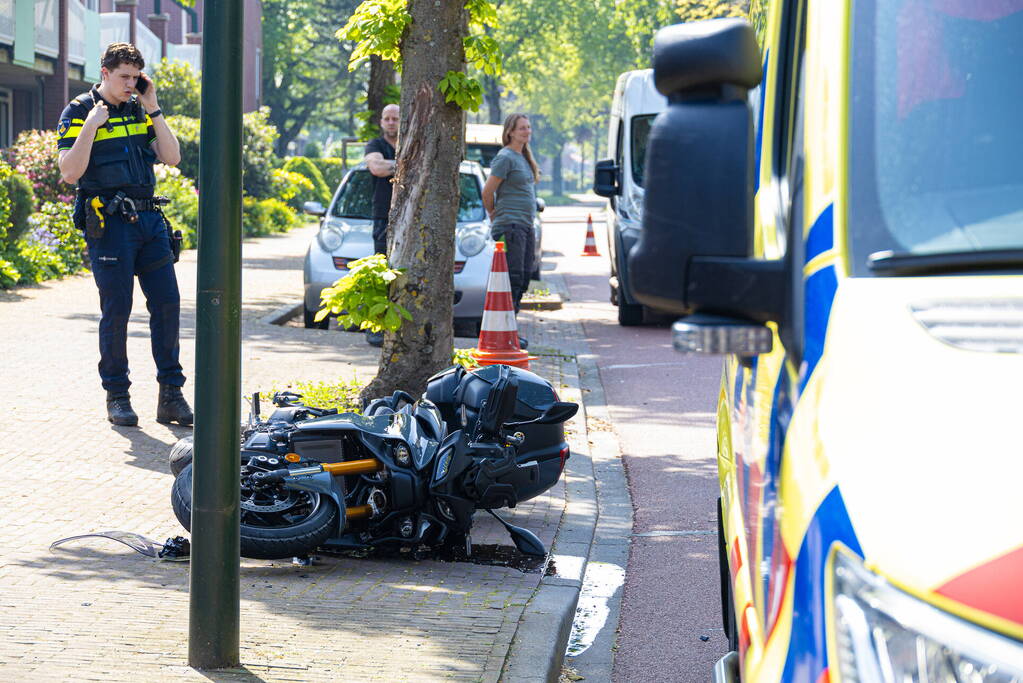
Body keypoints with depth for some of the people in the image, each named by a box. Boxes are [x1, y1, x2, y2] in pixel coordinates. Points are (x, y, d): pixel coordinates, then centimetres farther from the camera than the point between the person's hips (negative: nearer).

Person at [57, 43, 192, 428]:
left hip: (150, 219, 5)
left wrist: (153, 109, 1)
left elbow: (172, 158, 5)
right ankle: (117, 396, 8)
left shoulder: (139, 110, 13)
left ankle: (171, 395, 6)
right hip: (108, 223, -5)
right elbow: (70, 172, -11)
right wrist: (90, 126, -17)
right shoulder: (79, 112, -2)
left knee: (167, 303, 0)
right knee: (116, 309, -3)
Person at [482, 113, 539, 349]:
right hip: (509, 225, -9)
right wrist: (494, 216, 4)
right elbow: (488, 192, -11)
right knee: (513, 278, -12)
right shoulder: (505, 158, -11)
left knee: (523, 279, 9)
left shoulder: (523, 158, 18)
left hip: (525, 227, 9)